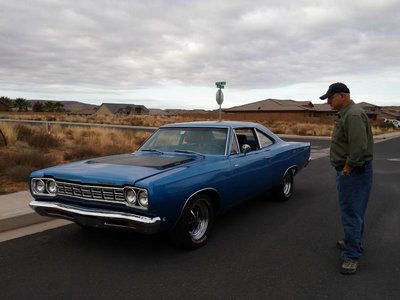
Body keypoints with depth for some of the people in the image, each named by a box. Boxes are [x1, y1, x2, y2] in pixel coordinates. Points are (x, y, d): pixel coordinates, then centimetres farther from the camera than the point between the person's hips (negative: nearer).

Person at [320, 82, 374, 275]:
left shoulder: (353, 115, -20)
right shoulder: (346, 113, 13)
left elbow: (359, 147, -28)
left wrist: (347, 169, -18)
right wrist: (344, 169, 13)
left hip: (353, 172, -11)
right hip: (349, 172, 11)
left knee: (351, 213, -4)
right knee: (353, 211, 22)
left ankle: (352, 255, 5)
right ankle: (354, 242, 37)